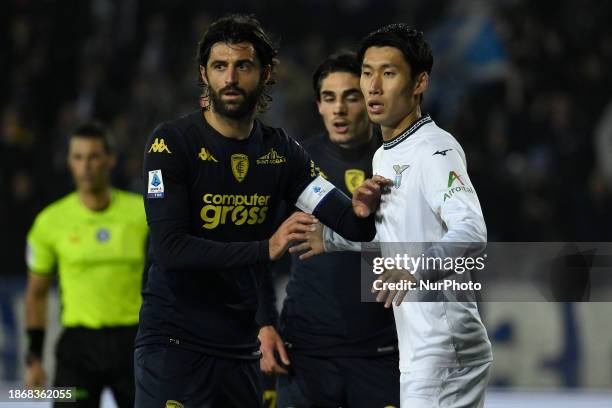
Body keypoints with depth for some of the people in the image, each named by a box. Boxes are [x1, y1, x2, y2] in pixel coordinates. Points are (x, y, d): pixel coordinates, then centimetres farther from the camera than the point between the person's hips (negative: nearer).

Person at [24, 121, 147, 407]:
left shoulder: (143, 212, 0)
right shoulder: (51, 221, 0)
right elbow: (37, 292, 9)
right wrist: (34, 358, 6)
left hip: (133, 342, 1)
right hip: (79, 342, -1)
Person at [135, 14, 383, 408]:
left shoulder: (282, 151, 6)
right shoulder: (172, 143, -10)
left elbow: (346, 222, -2)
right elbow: (170, 250, -20)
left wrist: (361, 214, -27)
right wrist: (265, 249, -28)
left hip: (242, 346, 5)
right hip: (175, 342, -5)